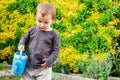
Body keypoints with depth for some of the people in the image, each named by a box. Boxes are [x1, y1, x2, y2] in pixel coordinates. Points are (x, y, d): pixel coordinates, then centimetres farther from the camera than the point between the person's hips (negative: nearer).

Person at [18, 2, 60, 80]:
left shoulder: (54, 35, -8)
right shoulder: (32, 30, 1)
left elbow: (56, 50, -4)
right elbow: (25, 38, 18)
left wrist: (49, 60, -17)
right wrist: (21, 44, -3)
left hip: (44, 68, -4)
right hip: (29, 66, 4)